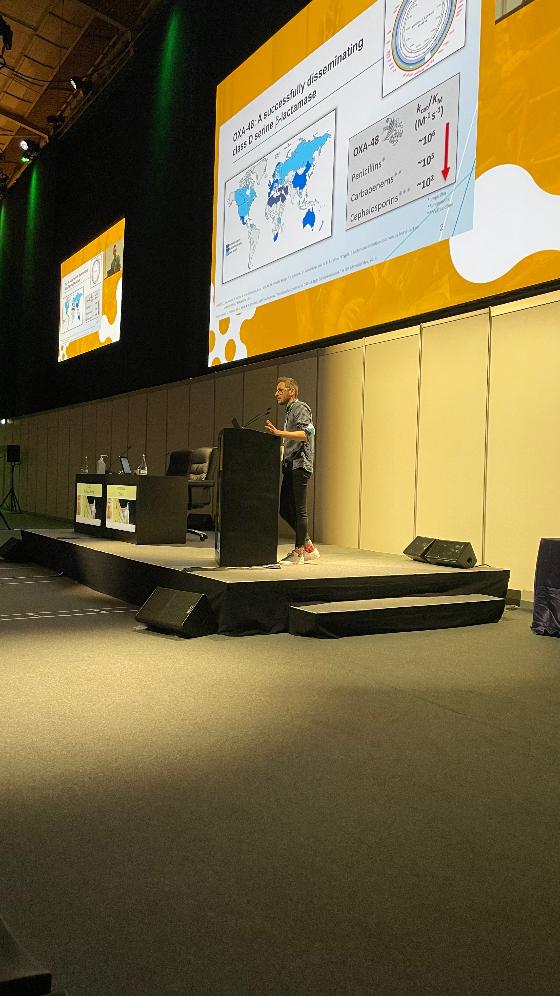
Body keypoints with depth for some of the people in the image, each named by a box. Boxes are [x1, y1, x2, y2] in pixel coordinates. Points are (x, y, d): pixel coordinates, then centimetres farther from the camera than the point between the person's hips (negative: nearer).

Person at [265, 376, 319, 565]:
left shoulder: (301, 408, -5)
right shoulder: (289, 411, 24)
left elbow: (304, 434, -22)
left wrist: (279, 433, -30)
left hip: (300, 465, -10)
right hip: (290, 466, 10)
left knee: (299, 510, -6)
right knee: (285, 509, 9)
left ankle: (299, 552, 0)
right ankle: (309, 547, 17)